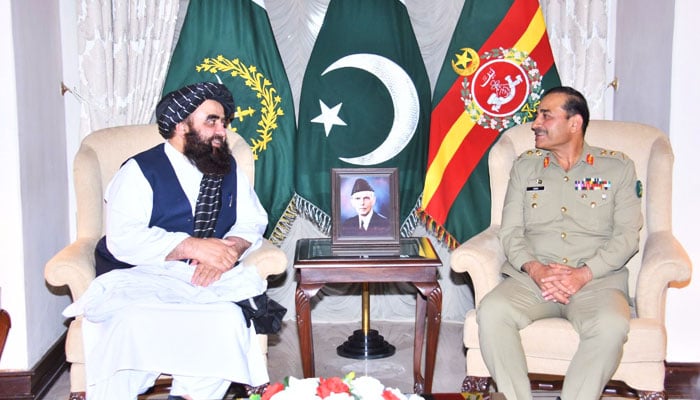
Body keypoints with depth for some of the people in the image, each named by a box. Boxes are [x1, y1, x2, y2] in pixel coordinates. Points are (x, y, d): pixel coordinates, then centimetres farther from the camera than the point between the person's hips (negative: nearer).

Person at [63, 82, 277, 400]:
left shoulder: (230, 170, 14)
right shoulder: (140, 171, -3)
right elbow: (123, 239, -15)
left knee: (228, 318, -30)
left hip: (206, 281, 3)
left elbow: (252, 220, 9)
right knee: (133, 322, -35)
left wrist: (230, 248, -15)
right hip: (139, 279, -3)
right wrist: (193, 247, -23)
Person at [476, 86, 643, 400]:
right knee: (491, 312, -30)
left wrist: (583, 274, -13)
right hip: (531, 277, 2)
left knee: (611, 325, -35)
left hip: (596, 279, -1)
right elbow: (510, 231, 9)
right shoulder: (525, 166, 17)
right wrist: (534, 268, -12)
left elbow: (627, 235, 2)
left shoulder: (618, 167, 10)